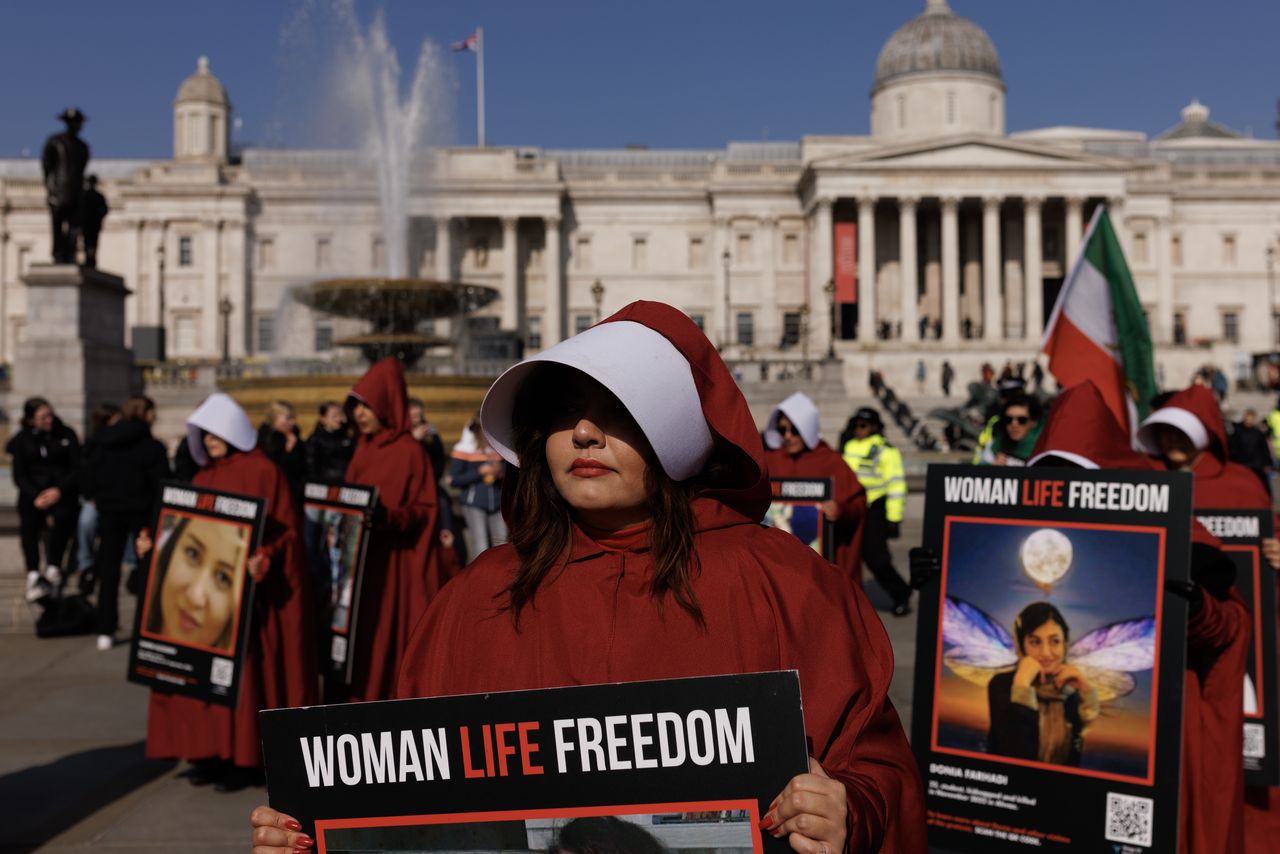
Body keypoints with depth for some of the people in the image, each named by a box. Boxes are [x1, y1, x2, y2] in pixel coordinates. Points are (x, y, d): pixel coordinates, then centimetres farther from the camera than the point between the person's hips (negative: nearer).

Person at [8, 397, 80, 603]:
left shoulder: (66, 434, 7)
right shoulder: (22, 440, 11)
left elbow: (78, 468, 2)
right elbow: (19, 475, 6)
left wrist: (59, 490, -15)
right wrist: (35, 495, -14)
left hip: (62, 490, -1)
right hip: (33, 491, 1)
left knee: (64, 516, -35)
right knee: (29, 522, -32)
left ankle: (53, 570, -34)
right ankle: (33, 575, -40)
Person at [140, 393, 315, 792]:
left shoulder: (263, 472, -7)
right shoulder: (204, 476, 14)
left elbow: (286, 531, -11)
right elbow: (188, 526, 17)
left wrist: (264, 559, -27)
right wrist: (154, 540, 2)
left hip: (247, 590, -7)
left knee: (242, 669, -5)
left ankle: (244, 757, 2)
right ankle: (211, 750, 17)